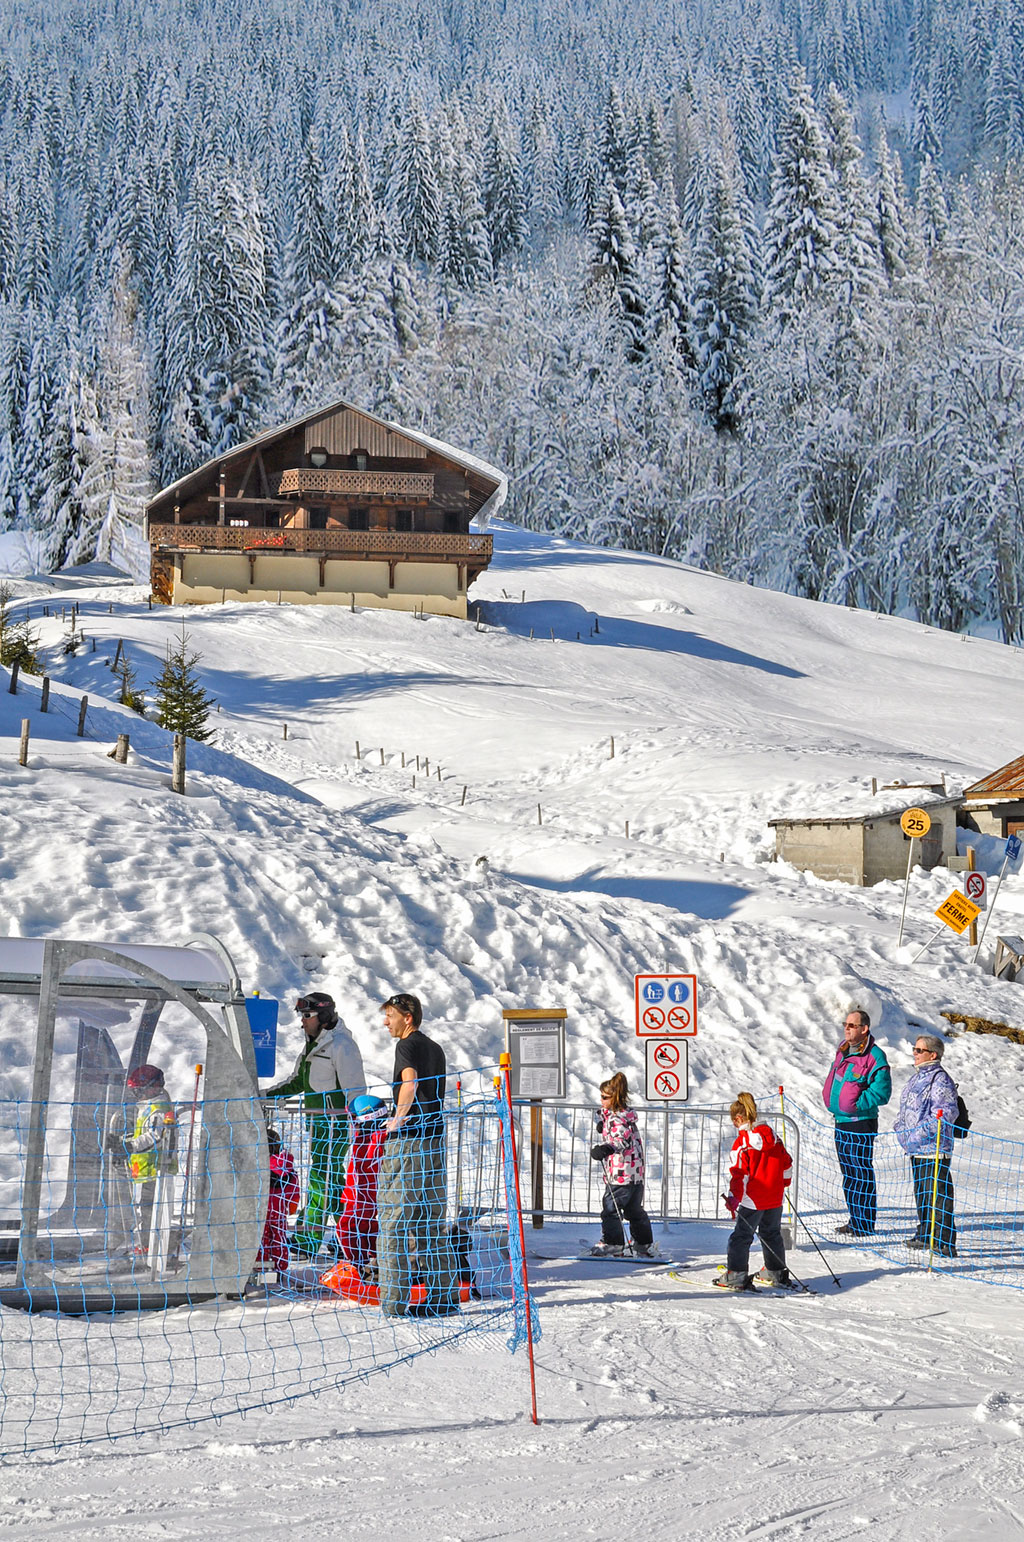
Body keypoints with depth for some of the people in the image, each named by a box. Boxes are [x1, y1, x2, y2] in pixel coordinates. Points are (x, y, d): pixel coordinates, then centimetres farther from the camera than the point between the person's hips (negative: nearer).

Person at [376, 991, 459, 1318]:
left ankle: (394, 1301, -6)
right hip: (435, 1141, 8)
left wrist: (398, 1119, -15)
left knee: (392, 1223, -3)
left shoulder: (407, 1045, -6)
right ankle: (444, 1297, 11)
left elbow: (410, 1083, -24)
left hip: (407, 1143, -8)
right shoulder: (436, 1049, 18)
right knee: (432, 1225, 12)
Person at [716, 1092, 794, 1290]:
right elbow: (786, 1164, 14)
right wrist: (783, 1183, 30)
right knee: (772, 1233, 20)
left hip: (753, 1199, -7)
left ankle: (736, 1275, -1)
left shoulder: (742, 1142, -14)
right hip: (775, 1198, 7)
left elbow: (739, 1173, -17)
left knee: (741, 1236, 1)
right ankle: (776, 1273, 29)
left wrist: (734, 1198, -13)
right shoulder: (773, 1137, 5)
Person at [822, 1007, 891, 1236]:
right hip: (841, 1122, 9)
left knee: (862, 1174, -3)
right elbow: (834, 1080, 26)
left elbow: (881, 1093, -17)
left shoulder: (874, 1057, -15)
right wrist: (832, 1102, 12)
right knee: (848, 1172, 14)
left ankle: (865, 1224, 3)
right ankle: (855, 1219, 23)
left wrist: (855, 1104, -18)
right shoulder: (843, 1050, 11)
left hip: (861, 1124, -9)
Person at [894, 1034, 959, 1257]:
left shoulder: (940, 1079, -14)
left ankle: (944, 1243, -8)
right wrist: (902, 1131, 16)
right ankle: (925, 1234, 31)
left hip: (934, 1148, -10)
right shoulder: (917, 1077, 16)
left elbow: (946, 1114, -21)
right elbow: (906, 1109, 28)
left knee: (937, 1194, -9)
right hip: (915, 1148, 10)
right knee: (921, 1193, 19)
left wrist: (918, 1134, -22)